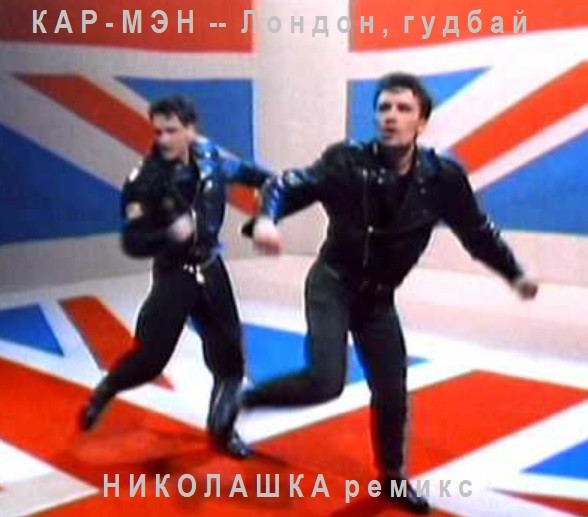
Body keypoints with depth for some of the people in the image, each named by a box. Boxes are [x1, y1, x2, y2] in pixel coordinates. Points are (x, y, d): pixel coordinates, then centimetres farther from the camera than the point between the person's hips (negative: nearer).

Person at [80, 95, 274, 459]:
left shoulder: (210, 157, -9)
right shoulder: (146, 181, -20)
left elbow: (244, 171, 13)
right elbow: (132, 244, -19)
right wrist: (170, 233, -35)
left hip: (211, 269, 4)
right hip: (174, 275, -4)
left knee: (230, 354, 7)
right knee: (150, 357, -6)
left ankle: (223, 429, 27)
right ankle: (103, 393, 27)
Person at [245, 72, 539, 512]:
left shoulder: (444, 176, -12)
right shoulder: (348, 160, -19)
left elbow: (477, 229, 3)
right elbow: (290, 185, -19)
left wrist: (514, 274, 9)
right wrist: (266, 220, -40)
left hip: (378, 297, 4)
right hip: (332, 285, -3)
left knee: (392, 392, 12)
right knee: (326, 382, -21)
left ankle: (393, 477, 37)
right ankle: (243, 398, 6)